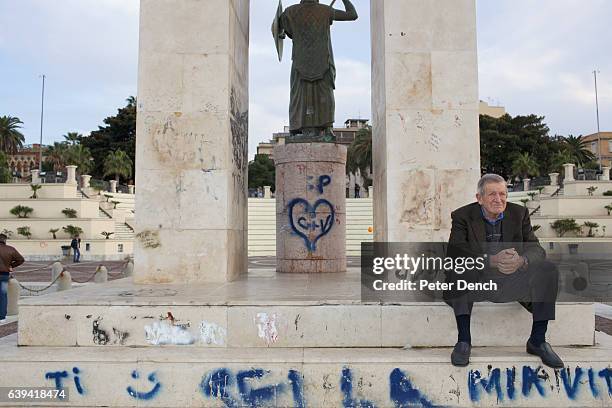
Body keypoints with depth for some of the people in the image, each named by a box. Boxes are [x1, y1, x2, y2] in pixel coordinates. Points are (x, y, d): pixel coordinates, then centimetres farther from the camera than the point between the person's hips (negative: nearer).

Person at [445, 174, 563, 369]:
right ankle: (463, 341, -25)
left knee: (547, 269, -20)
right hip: (477, 282, -2)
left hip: (513, 283, 3)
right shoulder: (462, 216, -3)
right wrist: (491, 260, -35)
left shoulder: (519, 213, 6)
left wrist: (521, 261, -30)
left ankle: (538, 341, -9)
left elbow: (536, 249, -4)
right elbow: (454, 251, -19)